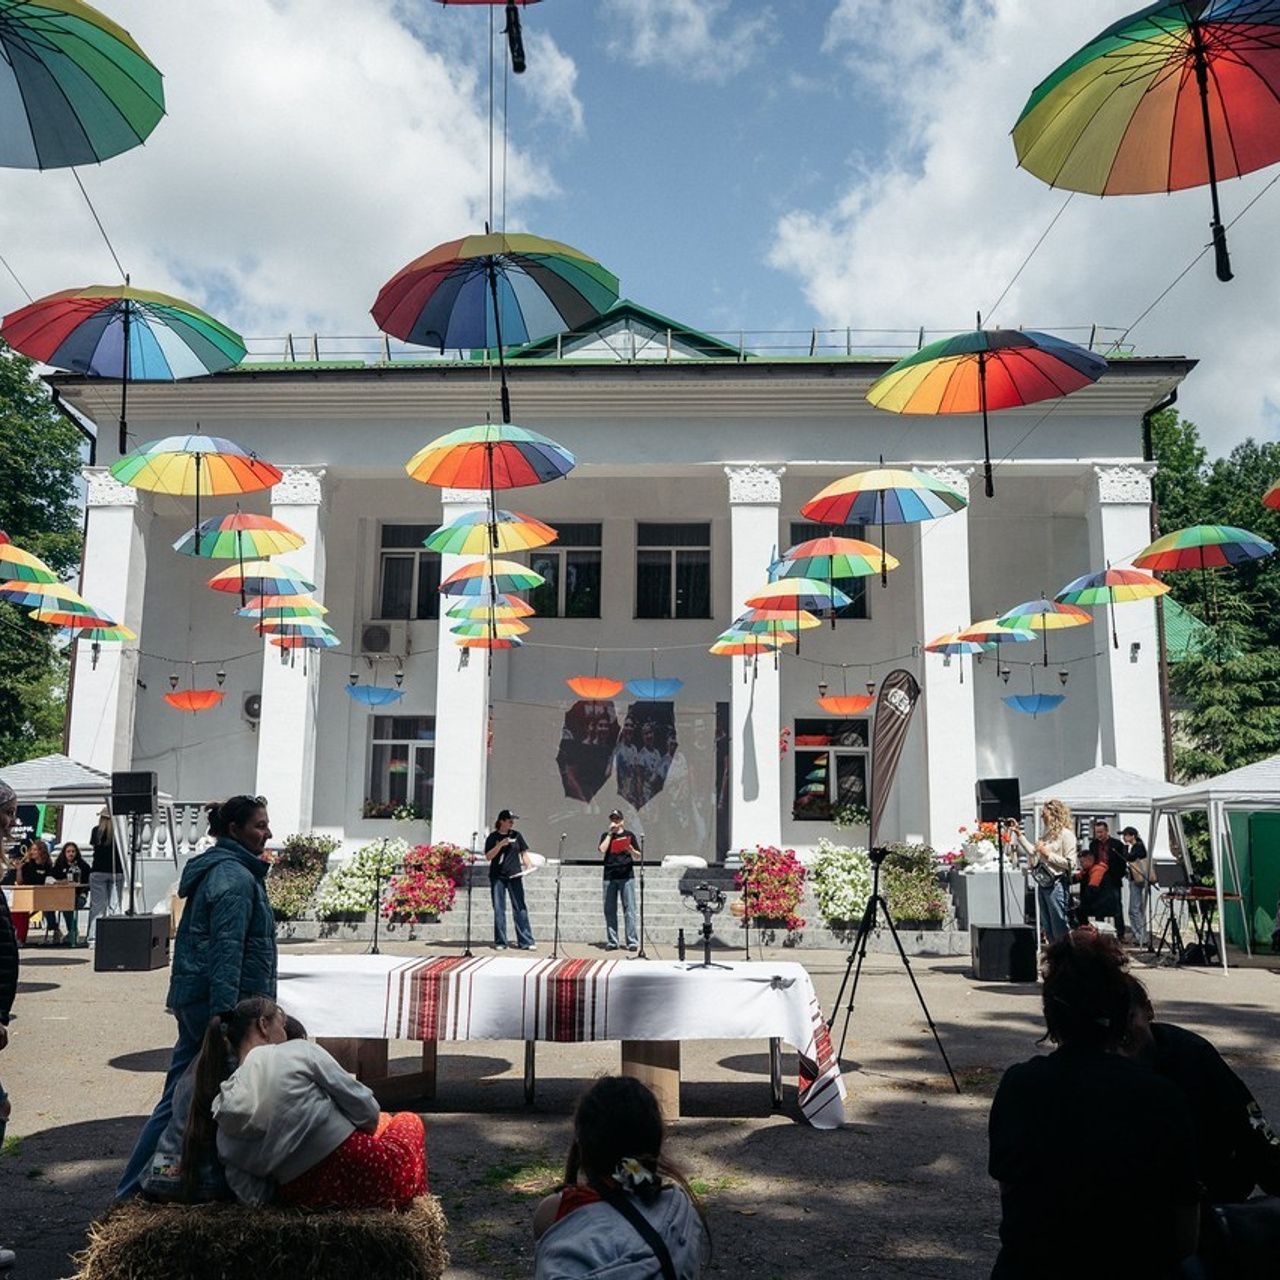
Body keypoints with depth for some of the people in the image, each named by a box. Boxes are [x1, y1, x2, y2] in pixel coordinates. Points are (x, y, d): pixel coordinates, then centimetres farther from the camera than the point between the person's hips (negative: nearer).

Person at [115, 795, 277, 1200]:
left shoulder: (217, 869, 17)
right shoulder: (236, 877, -14)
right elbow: (227, 950, -22)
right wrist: (223, 1018, -26)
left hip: (192, 999, 10)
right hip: (216, 1002, -10)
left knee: (181, 1097, 13)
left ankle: (132, 1191, 19)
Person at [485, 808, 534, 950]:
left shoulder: (516, 835, 9)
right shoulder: (493, 837, 2)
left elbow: (524, 853, 12)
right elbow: (488, 856, -6)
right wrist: (501, 844, -18)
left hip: (514, 876, 1)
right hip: (497, 877, -1)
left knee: (520, 908, -1)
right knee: (499, 909, 3)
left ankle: (526, 942, 1)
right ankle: (500, 942, 11)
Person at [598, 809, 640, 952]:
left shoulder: (629, 835, 10)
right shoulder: (606, 836, 13)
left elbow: (638, 856, 9)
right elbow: (602, 849, -7)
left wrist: (631, 850, -12)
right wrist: (610, 833, -3)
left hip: (627, 876, -2)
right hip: (609, 877, 2)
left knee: (629, 908, -5)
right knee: (609, 910, 2)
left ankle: (632, 941, -3)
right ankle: (611, 941, 7)